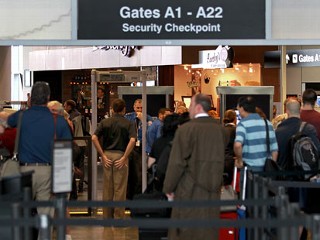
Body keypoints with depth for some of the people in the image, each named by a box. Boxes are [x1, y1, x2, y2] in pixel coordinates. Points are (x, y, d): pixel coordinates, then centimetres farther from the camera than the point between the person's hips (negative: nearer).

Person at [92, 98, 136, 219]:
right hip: (120, 155, -3)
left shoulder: (104, 122, 7)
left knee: (107, 188, 10)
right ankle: (118, 217, 3)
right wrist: (125, 157, -14)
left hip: (107, 155, 3)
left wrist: (103, 155, -4)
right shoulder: (128, 124, 0)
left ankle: (107, 217, 16)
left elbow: (94, 138, -5)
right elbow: (132, 140, -17)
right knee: (119, 189, 2)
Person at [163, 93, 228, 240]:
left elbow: (177, 162, -11)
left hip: (189, 190, -5)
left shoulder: (185, 129, -12)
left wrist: (168, 188, -1)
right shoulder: (220, 130, 3)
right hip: (212, 190, 5)